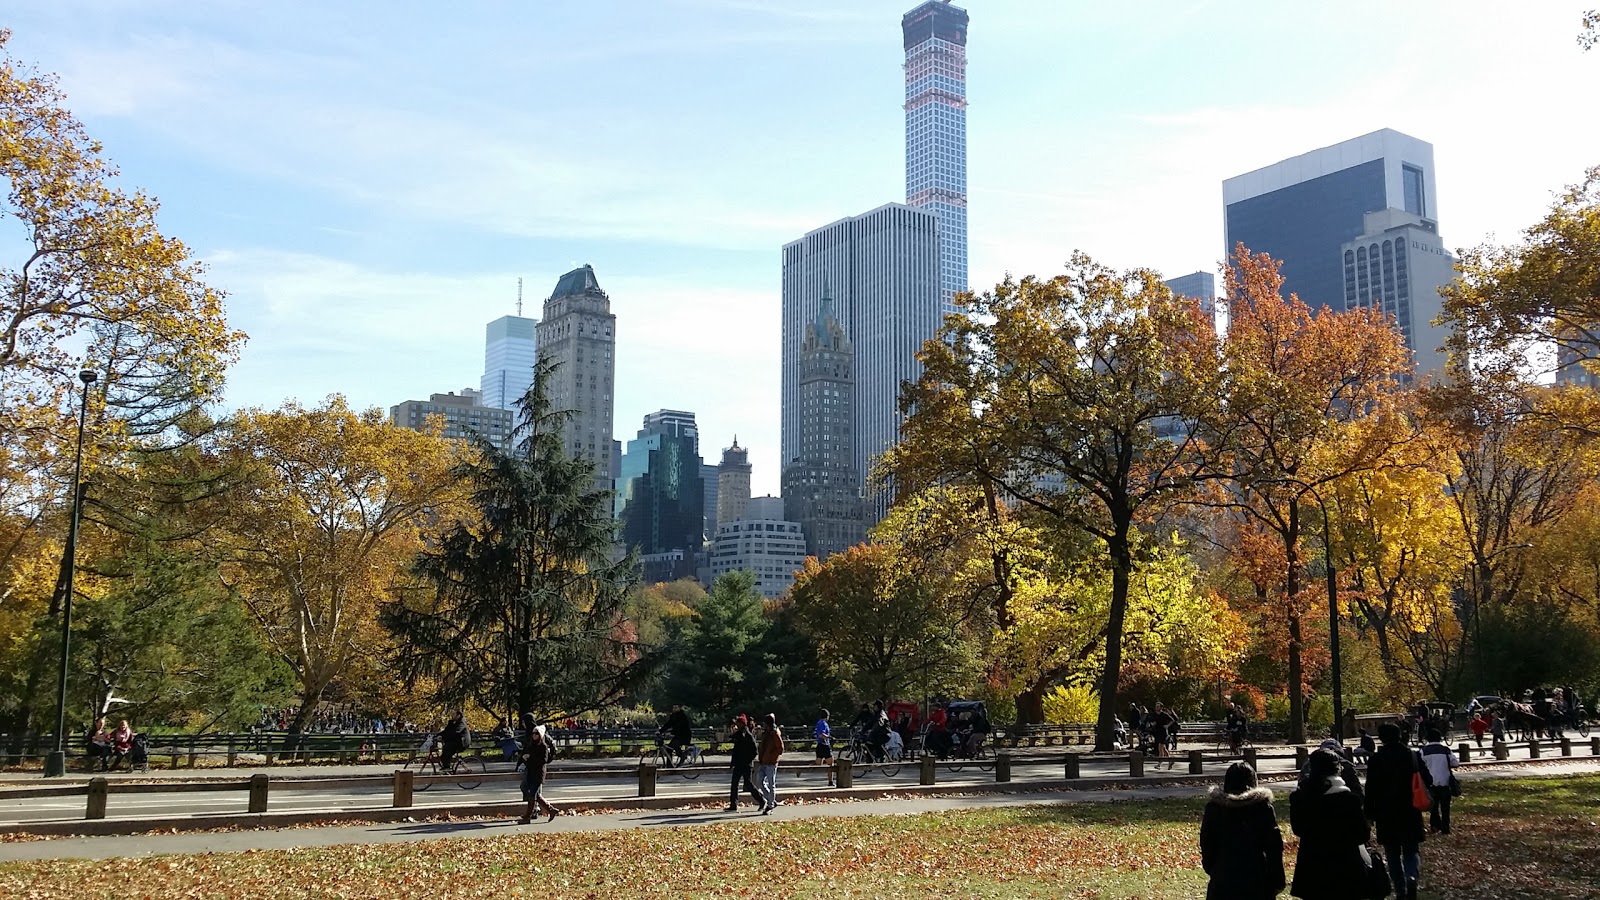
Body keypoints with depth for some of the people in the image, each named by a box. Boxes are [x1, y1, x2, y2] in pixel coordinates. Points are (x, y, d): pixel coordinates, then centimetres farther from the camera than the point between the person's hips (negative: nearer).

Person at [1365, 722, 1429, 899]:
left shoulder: (1376, 760, -8)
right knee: (1412, 851, 9)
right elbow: (1427, 782, 3)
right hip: (1411, 815, 1)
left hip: (1386, 816, -1)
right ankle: (1412, 877, -19)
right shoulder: (1414, 756, -2)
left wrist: (1370, 815, 0)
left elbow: (1370, 790, -7)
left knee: (1393, 854, 11)